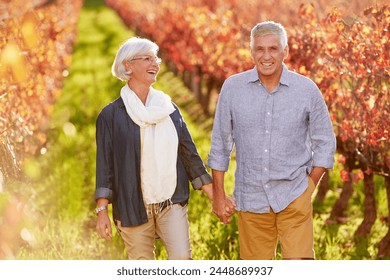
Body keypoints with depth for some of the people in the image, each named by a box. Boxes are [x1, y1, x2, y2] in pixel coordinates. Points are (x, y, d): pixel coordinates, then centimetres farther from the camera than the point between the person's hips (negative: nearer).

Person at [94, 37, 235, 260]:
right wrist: (102, 211, -8)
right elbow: (105, 164, -1)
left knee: (182, 258, -14)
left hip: (172, 204, 2)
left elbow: (189, 154, 13)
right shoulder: (111, 115, 0)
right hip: (133, 207, -2)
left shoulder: (169, 109, 11)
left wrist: (215, 196, 9)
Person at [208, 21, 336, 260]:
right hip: (251, 199, 1)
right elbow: (220, 144, 7)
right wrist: (219, 194, 7)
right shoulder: (233, 88, -1)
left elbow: (325, 143, 7)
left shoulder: (307, 90, -3)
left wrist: (309, 187, 0)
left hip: (294, 197, -1)